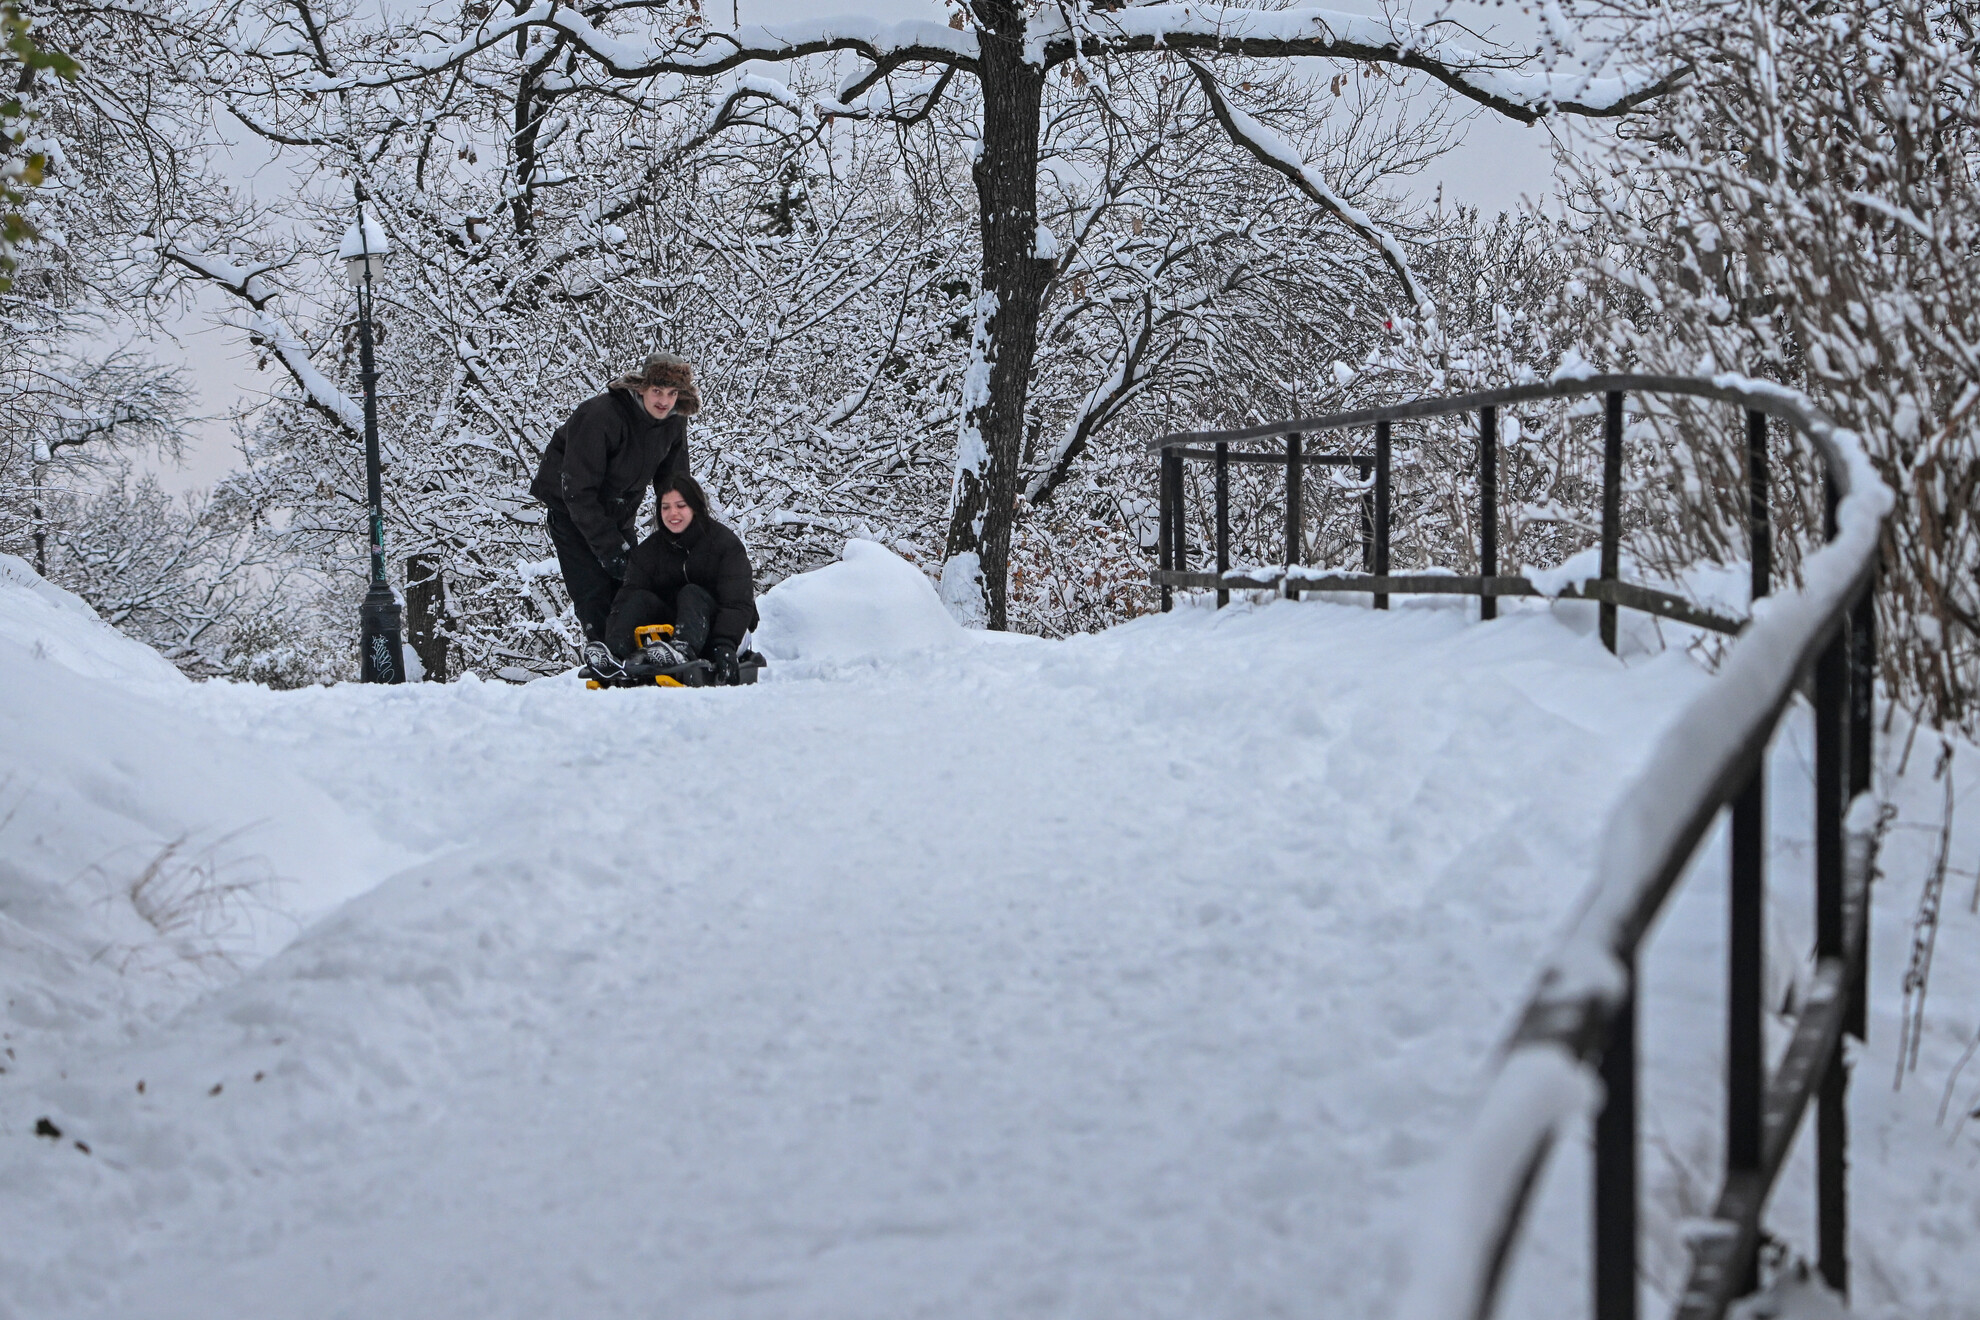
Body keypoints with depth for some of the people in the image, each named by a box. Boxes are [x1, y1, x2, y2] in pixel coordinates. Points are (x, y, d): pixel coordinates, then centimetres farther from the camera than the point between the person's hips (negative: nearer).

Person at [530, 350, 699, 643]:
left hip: (618, 515, 6)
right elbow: (578, 490, -28)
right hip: (571, 511, -6)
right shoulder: (600, 416, -31)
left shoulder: (674, 422, -10)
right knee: (595, 597, -15)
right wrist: (609, 547, -29)